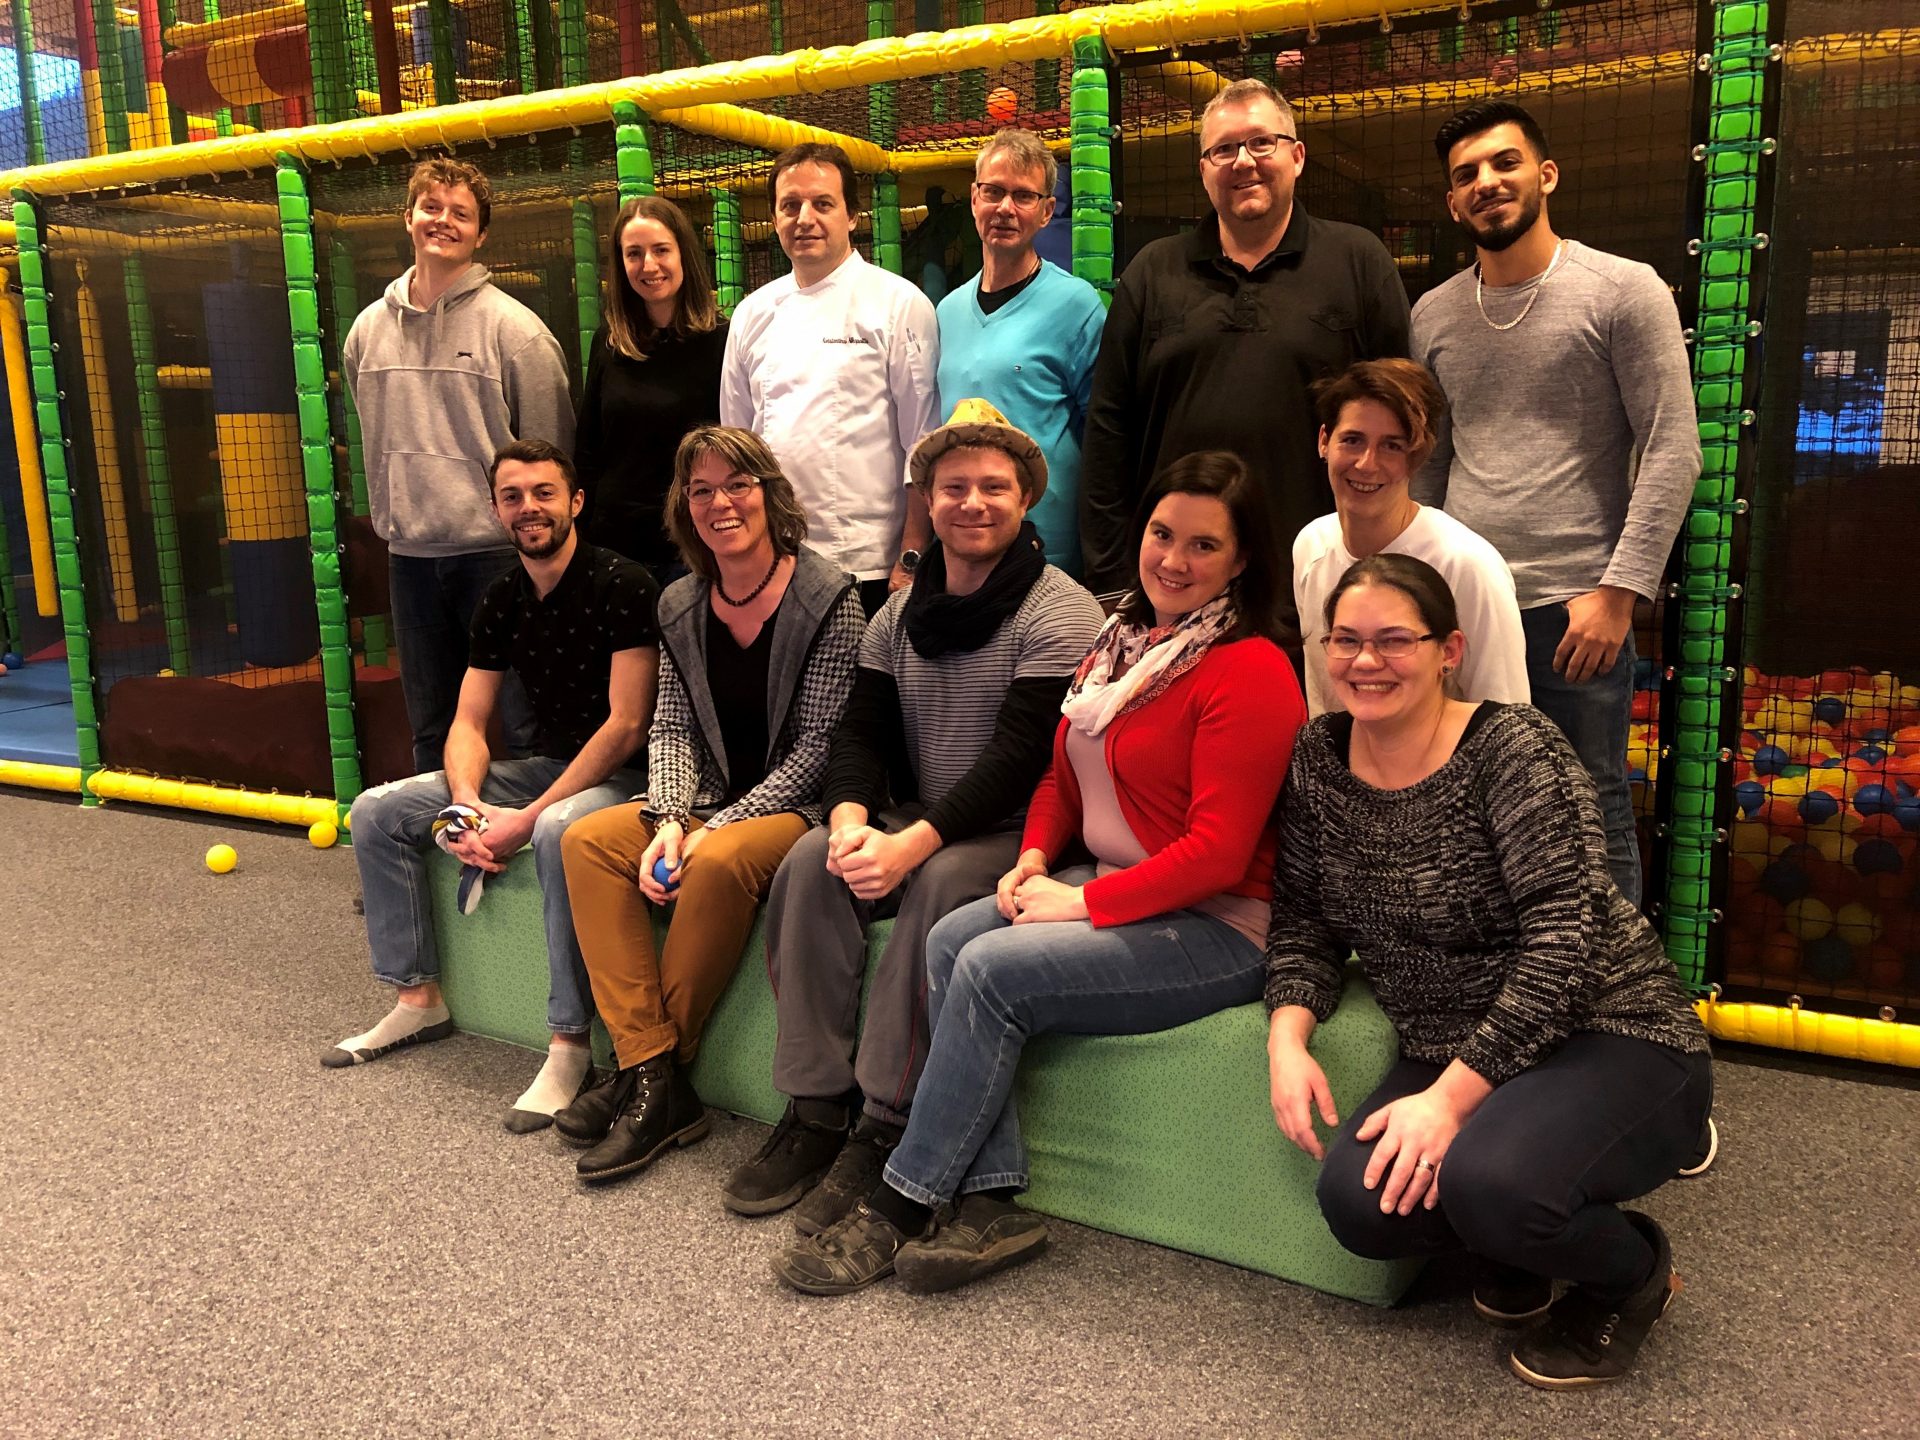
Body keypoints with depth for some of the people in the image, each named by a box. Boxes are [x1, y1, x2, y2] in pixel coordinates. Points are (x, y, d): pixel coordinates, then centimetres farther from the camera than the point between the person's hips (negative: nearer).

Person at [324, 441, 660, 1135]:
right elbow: (468, 723, 7)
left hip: (622, 774, -8)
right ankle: (418, 999, 10)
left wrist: (527, 817, -24)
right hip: (545, 767, 8)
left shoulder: (620, 585, -16)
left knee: (559, 830, -41)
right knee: (377, 811, 2)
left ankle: (569, 1045, -30)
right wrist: (467, 803, -15)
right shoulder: (502, 600, 6)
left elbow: (626, 725, -21)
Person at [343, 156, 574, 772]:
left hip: (498, 549, -5)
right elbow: (374, 442, 18)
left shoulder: (513, 327, -5)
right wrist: (390, 518, 14)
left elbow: (549, 450, -4)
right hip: (409, 554, 5)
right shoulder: (368, 329, 10)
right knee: (430, 727, 15)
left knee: (525, 721, -1)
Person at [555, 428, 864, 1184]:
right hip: (712, 803, 7)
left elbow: (820, 745, -14)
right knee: (588, 841, -14)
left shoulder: (827, 597, -11)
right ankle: (650, 1067, -19)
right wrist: (668, 820, -14)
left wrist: (716, 828, -19)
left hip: (802, 804, -6)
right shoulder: (680, 607, 8)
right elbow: (671, 729, 6)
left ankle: (652, 1075, -15)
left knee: (721, 862, -34)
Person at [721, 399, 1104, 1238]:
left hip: (1015, 831, -5)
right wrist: (852, 816, -17)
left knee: (942, 882, -34)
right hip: (914, 818, 6)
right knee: (811, 863, -20)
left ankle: (884, 1128, -25)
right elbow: (862, 731, 6)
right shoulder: (899, 616, 12)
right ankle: (816, 1111, -15)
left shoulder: (1059, 614, -9)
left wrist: (914, 844, -27)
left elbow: (1019, 758, -19)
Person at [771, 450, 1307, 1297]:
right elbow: (1065, 772, 19)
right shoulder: (1124, 641, 12)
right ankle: (993, 1202, -14)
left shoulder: (1251, 671, -15)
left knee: (993, 970, -22)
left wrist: (1083, 903, -17)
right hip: (1118, 897, 8)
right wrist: (1034, 857, 0)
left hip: (1219, 928, -8)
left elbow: (1218, 853, -19)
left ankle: (896, 1209, -8)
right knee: (950, 939, -13)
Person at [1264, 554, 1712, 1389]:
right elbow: (1304, 920, 6)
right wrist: (1289, 1037, -13)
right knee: (1360, 1203, -21)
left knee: (1487, 1179, -32)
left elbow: (1568, 939, -23)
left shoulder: (1511, 748, -16)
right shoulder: (1318, 759, 2)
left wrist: (1451, 1097, -26)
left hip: (1614, 1044, -5)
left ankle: (1633, 1272, 4)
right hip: (1453, 1065, 5)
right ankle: (1519, 1232, 13)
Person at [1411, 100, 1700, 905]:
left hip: (1575, 608, -4)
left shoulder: (1624, 291, -1)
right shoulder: (1433, 314, 12)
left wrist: (1618, 590, -13)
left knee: (1593, 816, 3)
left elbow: (1672, 451, -6)